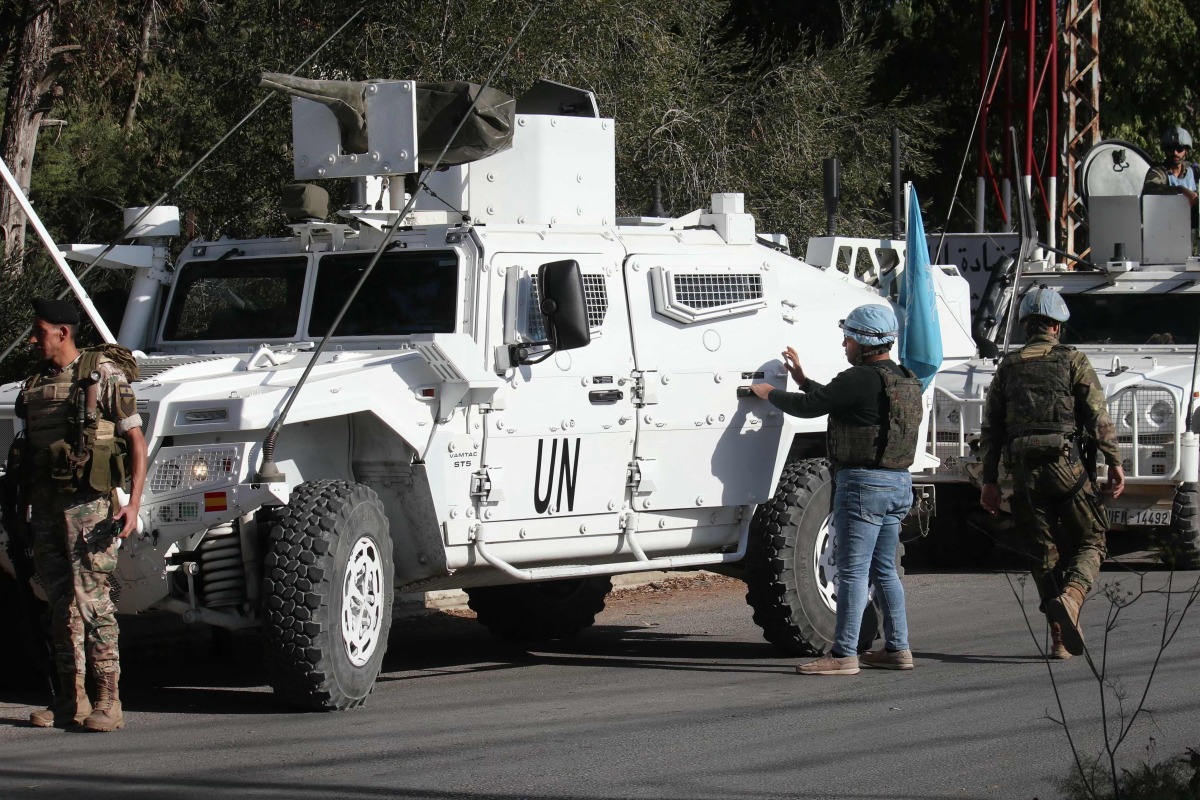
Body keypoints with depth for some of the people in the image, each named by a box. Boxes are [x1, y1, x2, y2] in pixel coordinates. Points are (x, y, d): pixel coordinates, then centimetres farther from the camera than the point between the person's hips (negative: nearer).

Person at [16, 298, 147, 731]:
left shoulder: (104, 374, -5)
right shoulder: (35, 383, 14)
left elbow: (137, 442, -6)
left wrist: (133, 504, -16)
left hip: (87, 501, -6)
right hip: (44, 501, 6)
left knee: (91, 599, -10)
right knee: (61, 603, 8)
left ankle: (108, 702, -7)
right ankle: (71, 700, 12)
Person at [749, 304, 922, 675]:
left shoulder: (861, 379, -16)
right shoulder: (905, 380, 14)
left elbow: (808, 406, -11)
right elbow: (831, 400, 25)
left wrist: (770, 393, 6)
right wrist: (802, 379, 31)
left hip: (863, 482, -9)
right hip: (899, 483, 9)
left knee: (852, 571, -6)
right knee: (884, 570, 16)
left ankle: (843, 655, -6)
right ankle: (897, 648, 17)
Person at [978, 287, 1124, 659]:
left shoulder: (1008, 367, 11)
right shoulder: (1073, 361, 1)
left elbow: (991, 428, 10)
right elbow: (1098, 417, -5)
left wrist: (990, 481, 13)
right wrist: (1114, 462, 1)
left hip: (1024, 471, 3)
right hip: (1067, 467, -3)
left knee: (1045, 552, 9)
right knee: (1090, 543, 6)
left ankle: (1061, 637, 4)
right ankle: (1070, 596, -24)